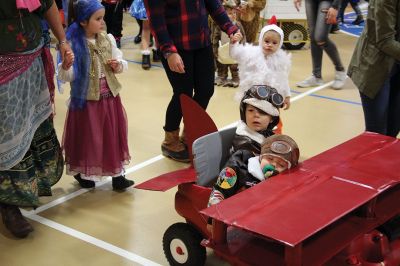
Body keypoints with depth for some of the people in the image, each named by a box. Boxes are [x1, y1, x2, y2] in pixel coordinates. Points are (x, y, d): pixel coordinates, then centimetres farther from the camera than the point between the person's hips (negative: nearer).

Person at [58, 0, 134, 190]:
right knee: (87, 138, 7)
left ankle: (117, 174, 22)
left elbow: (121, 64, 12)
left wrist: (118, 65, -9)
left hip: (109, 98, 5)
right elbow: (66, 77, -14)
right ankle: (83, 173, 27)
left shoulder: (108, 39, 2)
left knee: (113, 135, 10)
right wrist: (65, 66, -34)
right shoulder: (72, 45, -14)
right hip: (86, 100, -5)